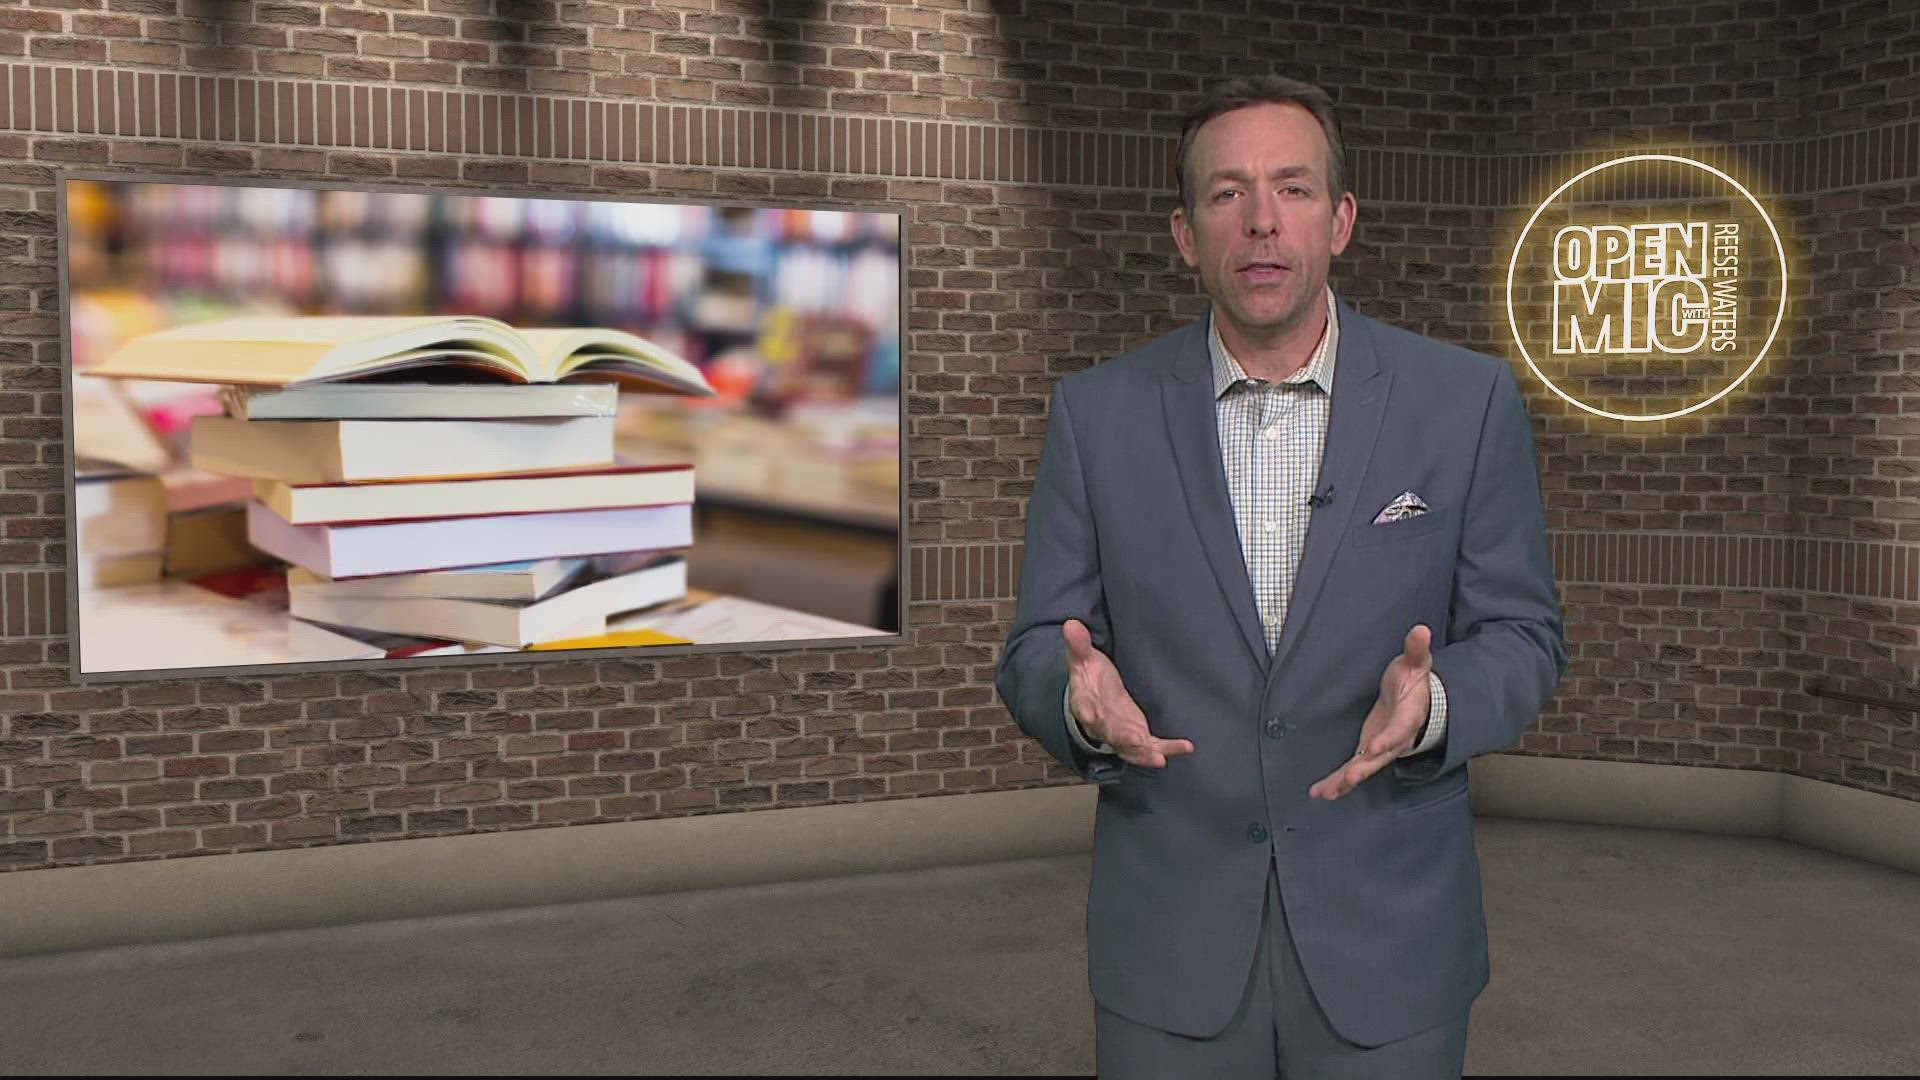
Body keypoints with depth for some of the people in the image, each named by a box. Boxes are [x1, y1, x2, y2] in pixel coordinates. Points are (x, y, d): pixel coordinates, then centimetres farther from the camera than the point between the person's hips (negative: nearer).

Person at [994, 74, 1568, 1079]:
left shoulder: (1467, 402, -3)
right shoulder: (1097, 413, -2)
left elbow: (1521, 634, 1)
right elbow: (1036, 648, 1)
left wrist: (1434, 700, -21)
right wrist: (1082, 695, -22)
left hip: (1388, 937, 0)